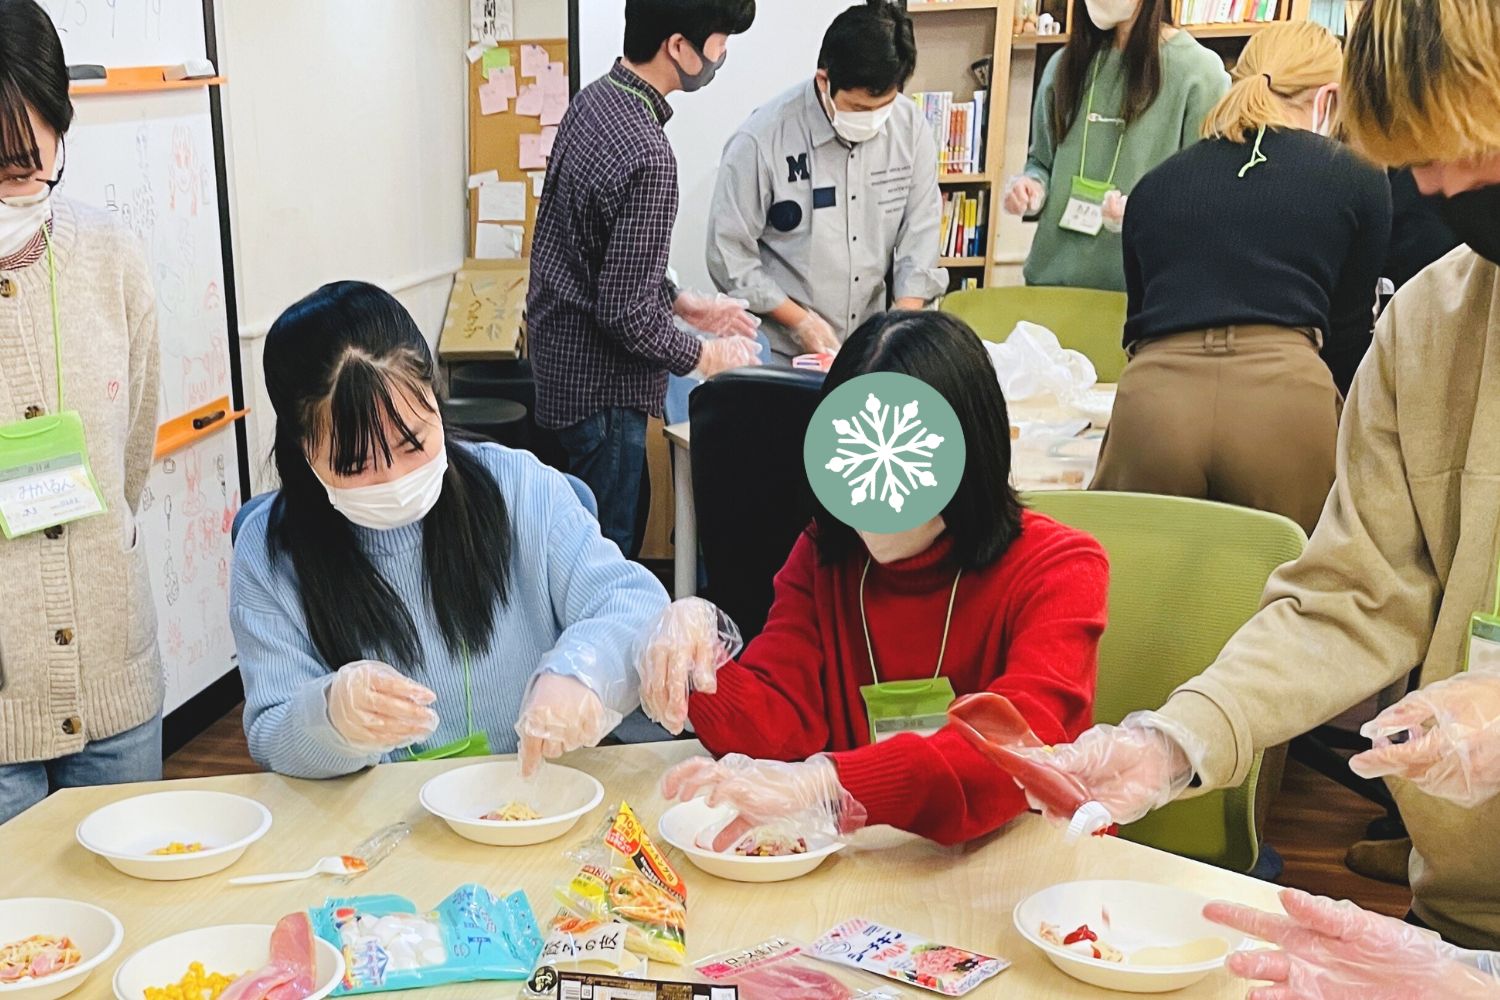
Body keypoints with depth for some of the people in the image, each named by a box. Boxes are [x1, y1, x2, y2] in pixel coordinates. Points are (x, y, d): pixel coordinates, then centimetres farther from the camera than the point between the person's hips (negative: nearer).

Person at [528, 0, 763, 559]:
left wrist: (680, 301, 12)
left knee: (629, 513, 23)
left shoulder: (593, 100, 2)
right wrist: (704, 355, -8)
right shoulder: (646, 155, -27)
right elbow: (627, 313, -24)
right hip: (600, 381, -9)